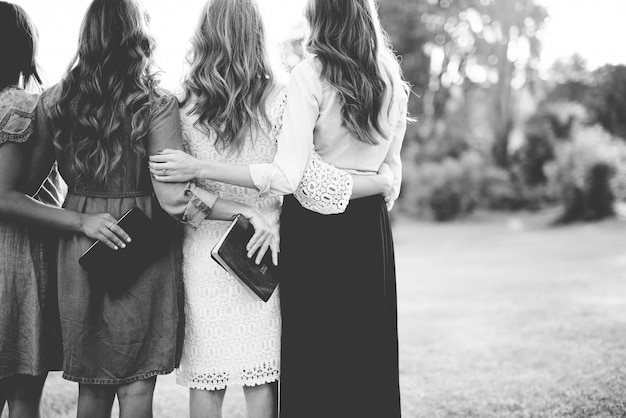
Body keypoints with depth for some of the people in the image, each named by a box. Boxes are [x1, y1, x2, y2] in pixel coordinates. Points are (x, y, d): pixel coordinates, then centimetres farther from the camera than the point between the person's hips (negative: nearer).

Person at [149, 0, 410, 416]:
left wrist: (198, 168, -16)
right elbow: (392, 169, 11)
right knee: (369, 354, 14)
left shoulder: (311, 75, -13)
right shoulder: (392, 80, 4)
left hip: (314, 230, -5)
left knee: (313, 355, 5)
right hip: (371, 230, 5)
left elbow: (286, 177, -19)